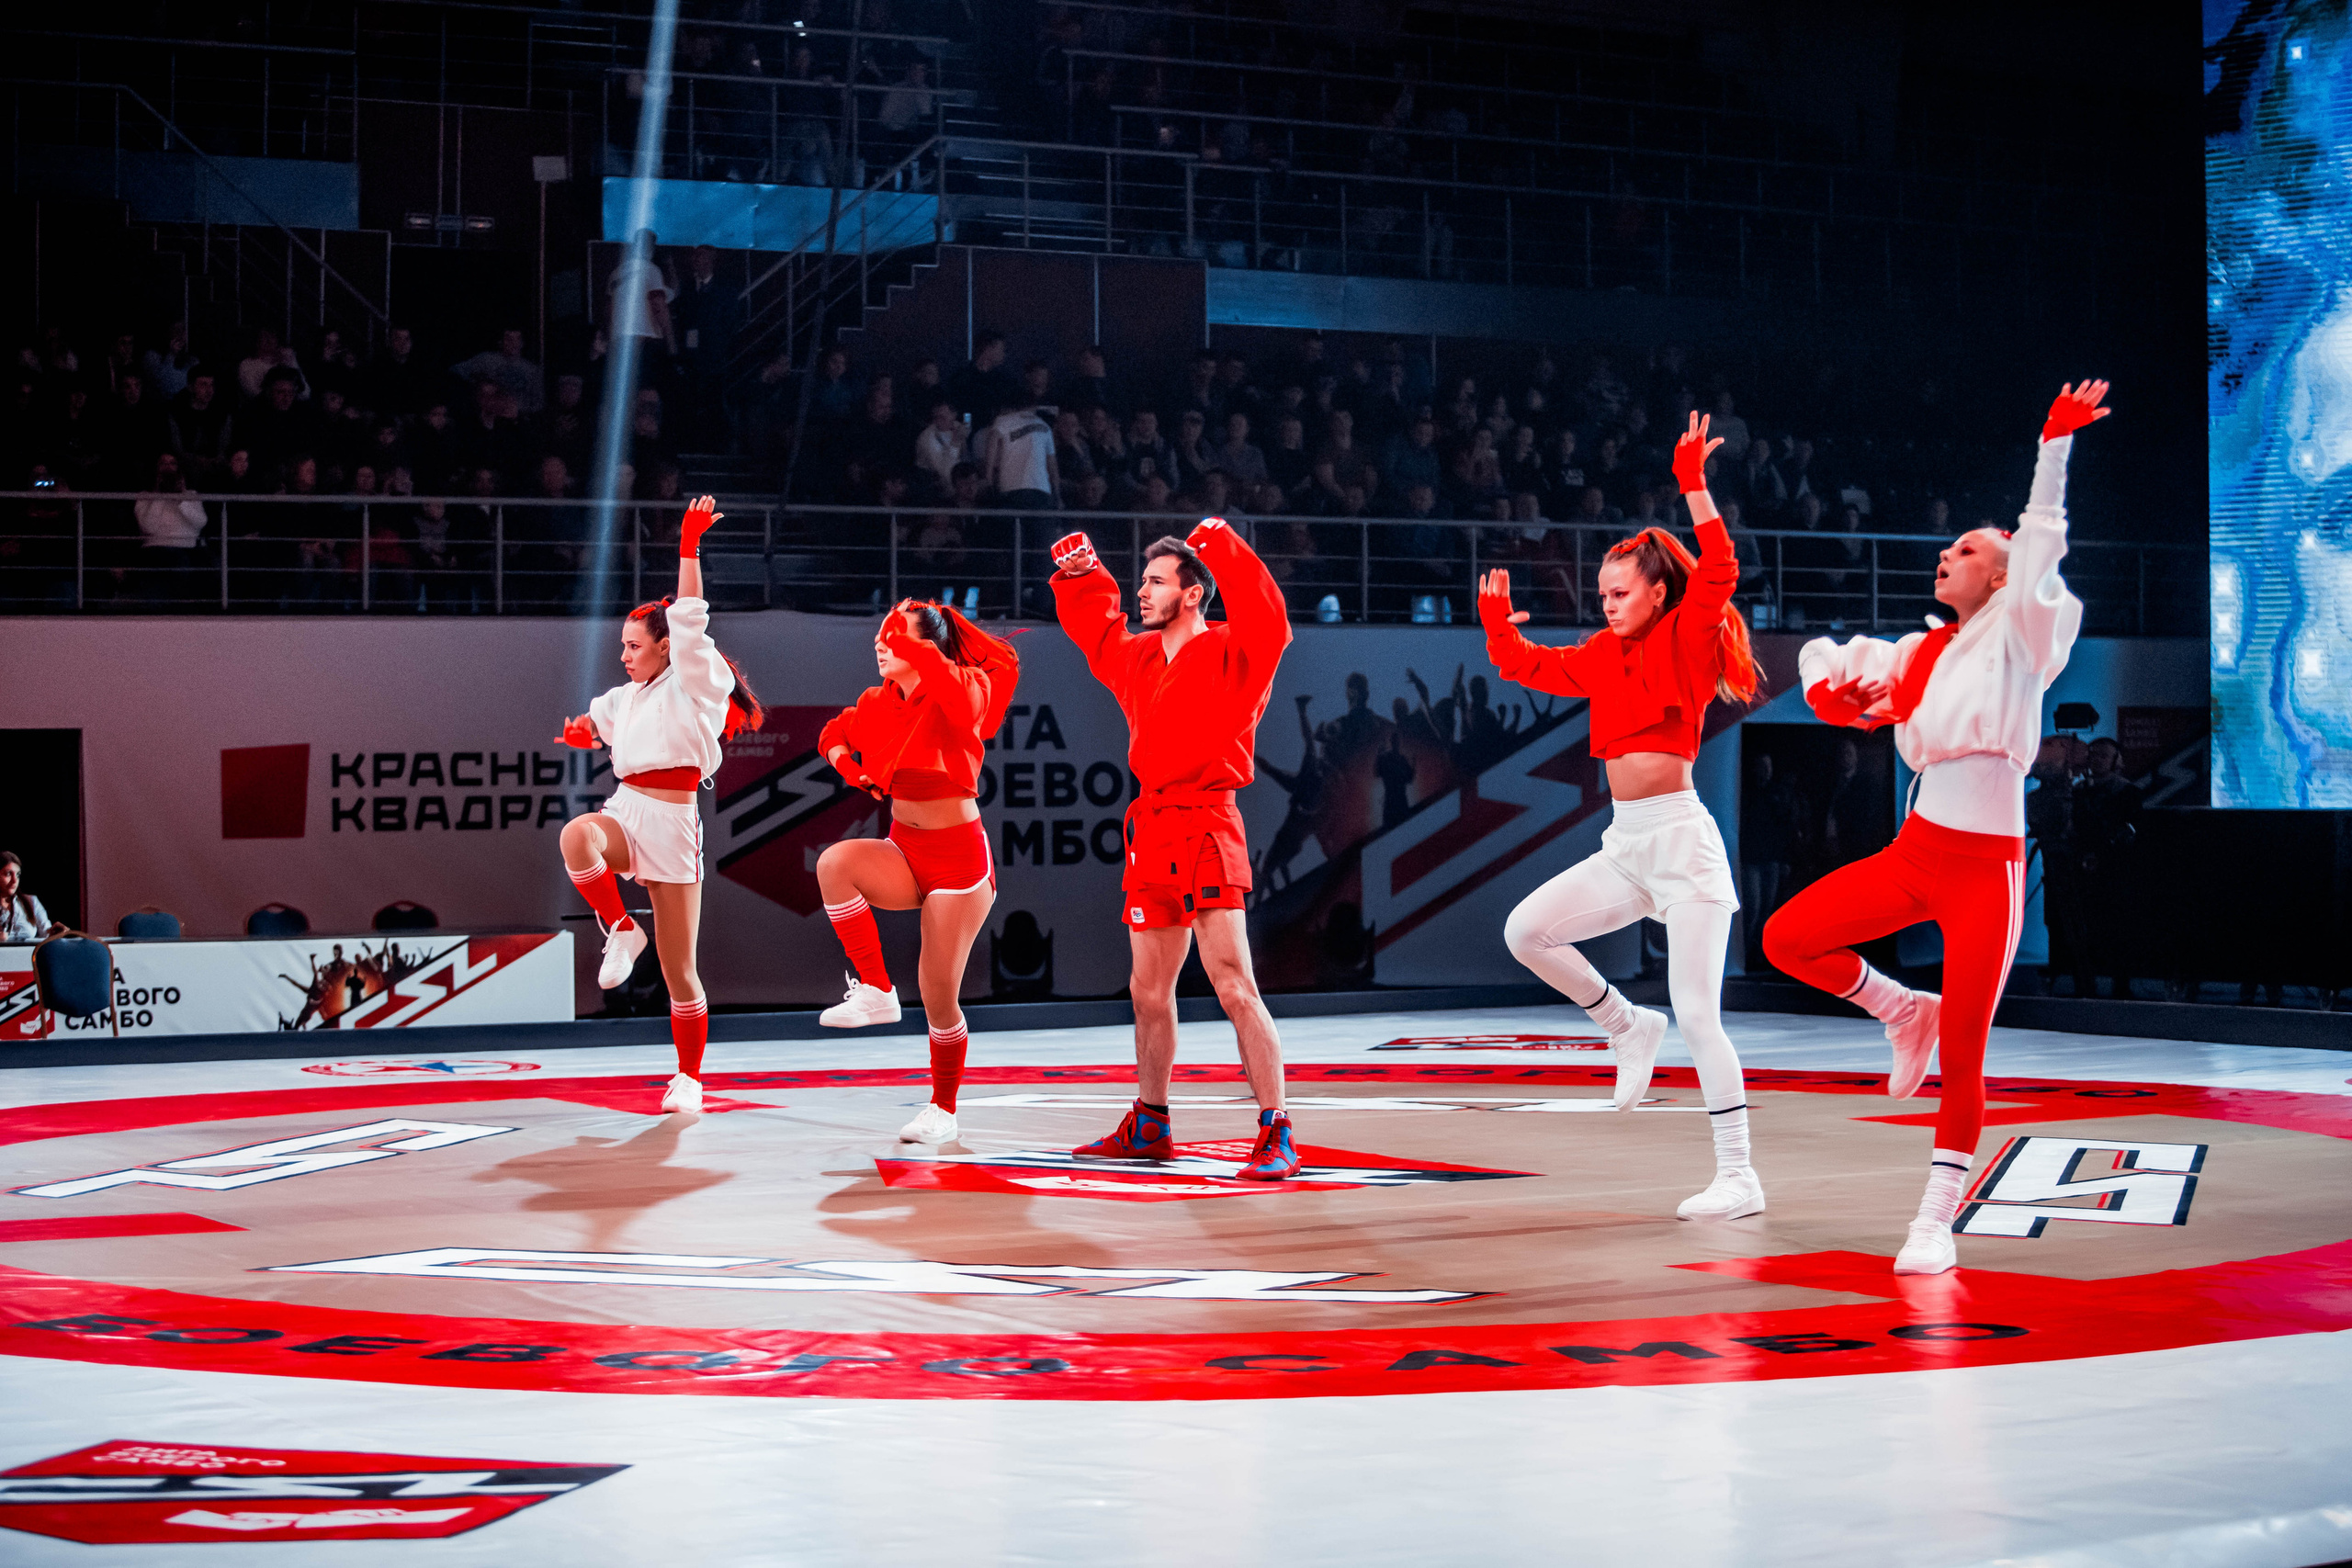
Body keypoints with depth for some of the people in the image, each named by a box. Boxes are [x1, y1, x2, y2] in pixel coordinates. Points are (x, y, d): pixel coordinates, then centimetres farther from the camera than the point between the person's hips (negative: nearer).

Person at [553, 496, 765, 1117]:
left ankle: (689, 1077, 16)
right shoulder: (627, 695, 18)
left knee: (679, 971, -1)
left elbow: (689, 617, -12)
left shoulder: (695, 682, 0)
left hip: (672, 822, -5)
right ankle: (621, 930, -14)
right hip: (625, 812, 5)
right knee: (577, 836, -35)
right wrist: (579, 732, 9)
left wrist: (690, 544, -16)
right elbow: (590, 728, 33)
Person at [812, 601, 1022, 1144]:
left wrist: (902, 638, -41)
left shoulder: (963, 694, -14)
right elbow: (834, 733, 20)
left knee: (939, 992, -2)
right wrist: (845, 762, 0)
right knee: (836, 861, -29)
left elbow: (939, 673, -39)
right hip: (904, 850, 5)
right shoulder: (878, 703, 4)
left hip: (958, 855, -5)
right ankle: (875, 991, -16)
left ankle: (943, 1109, 21)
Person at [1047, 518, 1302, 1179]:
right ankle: (1149, 1125, 29)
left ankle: (1276, 1136, -11)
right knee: (1148, 990, 15)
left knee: (1234, 987, -13)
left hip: (1206, 828, -8)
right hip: (1151, 831, 8)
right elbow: (1094, 625, 31)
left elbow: (1266, 620, -26)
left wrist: (1224, 550, -27)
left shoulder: (1232, 654, -6)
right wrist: (1079, 574, 14)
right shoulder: (1137, 657, 15)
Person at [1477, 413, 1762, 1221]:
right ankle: (1628, 1027, 16)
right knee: (1525, 931, -2)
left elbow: (1718, 572, -22)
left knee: (1697, 1014, -10)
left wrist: (1693, 483, -24)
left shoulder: (1685, 641, -5)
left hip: (1680, 838, -7)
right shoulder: (1603, 658, 14)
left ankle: (1738, 1177, -5)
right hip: (1626, 847, 7)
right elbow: (1527, 665, 24)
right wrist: (1496, 623, 10)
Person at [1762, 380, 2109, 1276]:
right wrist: (1830, 691, 5)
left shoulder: (2013, 637, -2)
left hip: (1987, 866, -6)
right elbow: (1823, 658, 27)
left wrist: (2056, 443, -26)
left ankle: (1935, 1223, 7)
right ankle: (1903, 1013, 18)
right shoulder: (1919, 653, 14)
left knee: (1961, 1060, -4)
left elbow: (2042, 540, -17)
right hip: (1915, 853, 6)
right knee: (1787, 940, -5)